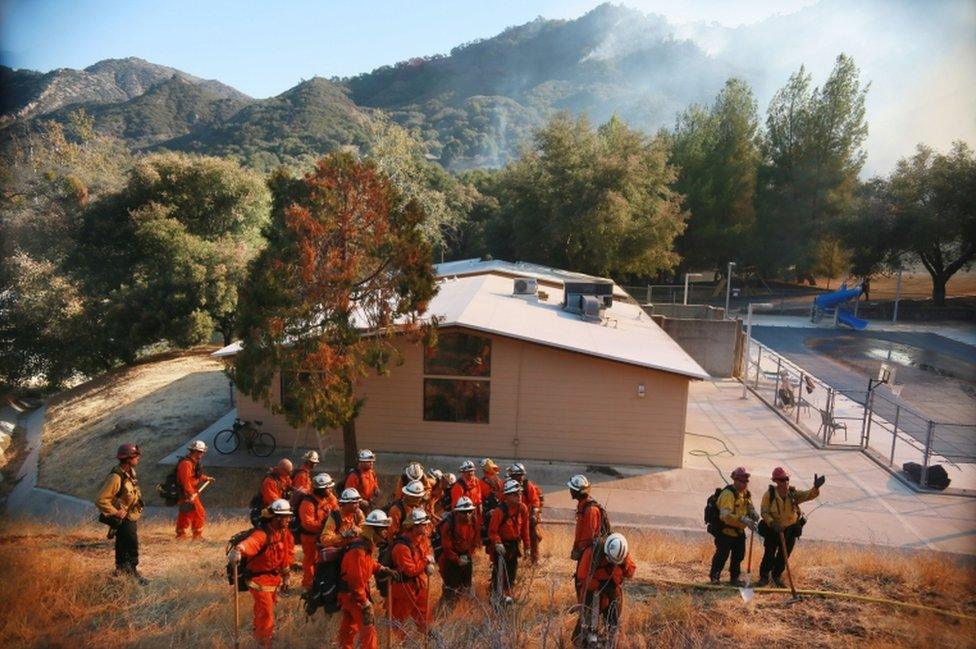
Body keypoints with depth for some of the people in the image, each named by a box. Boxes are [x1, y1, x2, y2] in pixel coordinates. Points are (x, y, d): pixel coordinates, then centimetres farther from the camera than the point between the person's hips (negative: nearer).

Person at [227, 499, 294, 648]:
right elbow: (250, 543, -55)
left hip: (274, 578, 8)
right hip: (259, 580, -8)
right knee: (266, 613, 3)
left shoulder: (284, 533, -6)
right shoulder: (262, 534, -32)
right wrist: (237, 550, -76)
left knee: (267, 608, 29)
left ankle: (260, 631, 57)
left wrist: (285, 575, 18)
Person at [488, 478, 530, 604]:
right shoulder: (500, 510, -25)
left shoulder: (523, 508, -8)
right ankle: (499, 594, 11)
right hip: (501, 544, -6)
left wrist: (526, 545, 7)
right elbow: (492, 531, -19)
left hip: (515, 543, 6)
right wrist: (497, 543, -32)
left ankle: (507, 593, 34)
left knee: (512, 570, 16)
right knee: (500, 570, -7)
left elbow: (525, 528, 4)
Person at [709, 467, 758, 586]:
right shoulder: (728, 494, -26)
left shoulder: (746, 493, 3)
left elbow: (750, 507, 13)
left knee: (739, 555, 16)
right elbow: (725, 515, -38)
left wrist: (753, 513, -12)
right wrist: (743, 519, -48)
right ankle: (714, 576, 25)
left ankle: (734, 578, 35)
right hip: (725, 532, -8)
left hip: (739, 531, 8)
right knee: (722, 555, 4)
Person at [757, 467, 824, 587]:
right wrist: (772, 523, -31)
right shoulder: (769, 494, -16)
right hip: (773, 529, -3)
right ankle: (764, 577, 22)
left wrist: (816, 488, -44)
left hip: (790, 530, 3)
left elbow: (809, 495, -23)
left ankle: (777, 575, 36)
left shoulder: (793, 494, -10)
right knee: (769, 555, 2)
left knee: (784, 555, 14)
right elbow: (764, 512, -15)